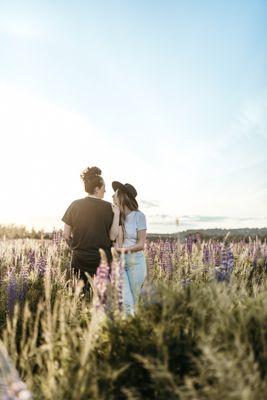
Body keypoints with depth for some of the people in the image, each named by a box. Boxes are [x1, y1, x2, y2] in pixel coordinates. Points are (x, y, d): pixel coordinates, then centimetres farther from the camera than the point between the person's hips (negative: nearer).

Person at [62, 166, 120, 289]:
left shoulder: (75, 205, 2)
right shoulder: (108, 207, -5)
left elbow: (66, 235, 3)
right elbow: (112, 236, -6)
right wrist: (116, 214, -5)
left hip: (79, 259, 2)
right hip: (102, 258, -2)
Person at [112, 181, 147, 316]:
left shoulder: (139, 216, -2)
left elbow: (141, 244, -4)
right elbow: (118, 242, -6)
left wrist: (125, 249, -17)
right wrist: (118, 216, -12)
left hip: (135, 260, 0)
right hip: (118, 260, 1)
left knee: (134, 301, 7)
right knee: (125, 301, -10)